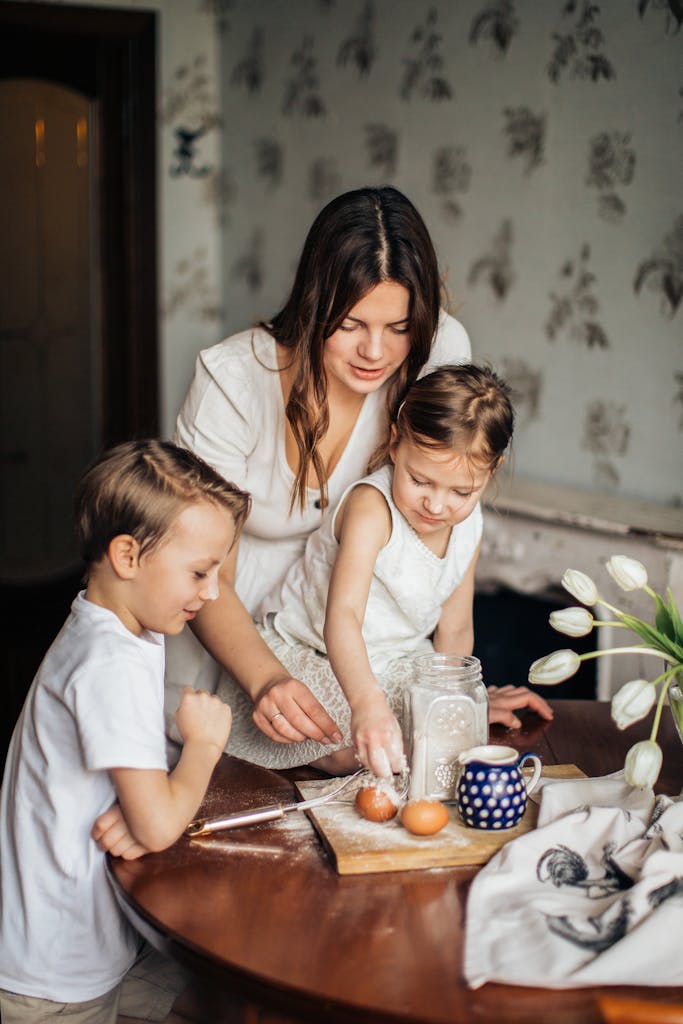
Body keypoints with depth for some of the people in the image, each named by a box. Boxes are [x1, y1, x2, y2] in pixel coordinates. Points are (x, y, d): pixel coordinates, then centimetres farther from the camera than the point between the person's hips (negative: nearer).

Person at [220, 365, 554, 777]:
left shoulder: (469, 525, -7)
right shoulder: (371, 508, -31)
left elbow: (454, 628, 7)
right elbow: (342, 617, -44)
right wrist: (367, 702, -58)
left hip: (397, 659, 7)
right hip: (308, 653, -6)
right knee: (346, 754, -26)